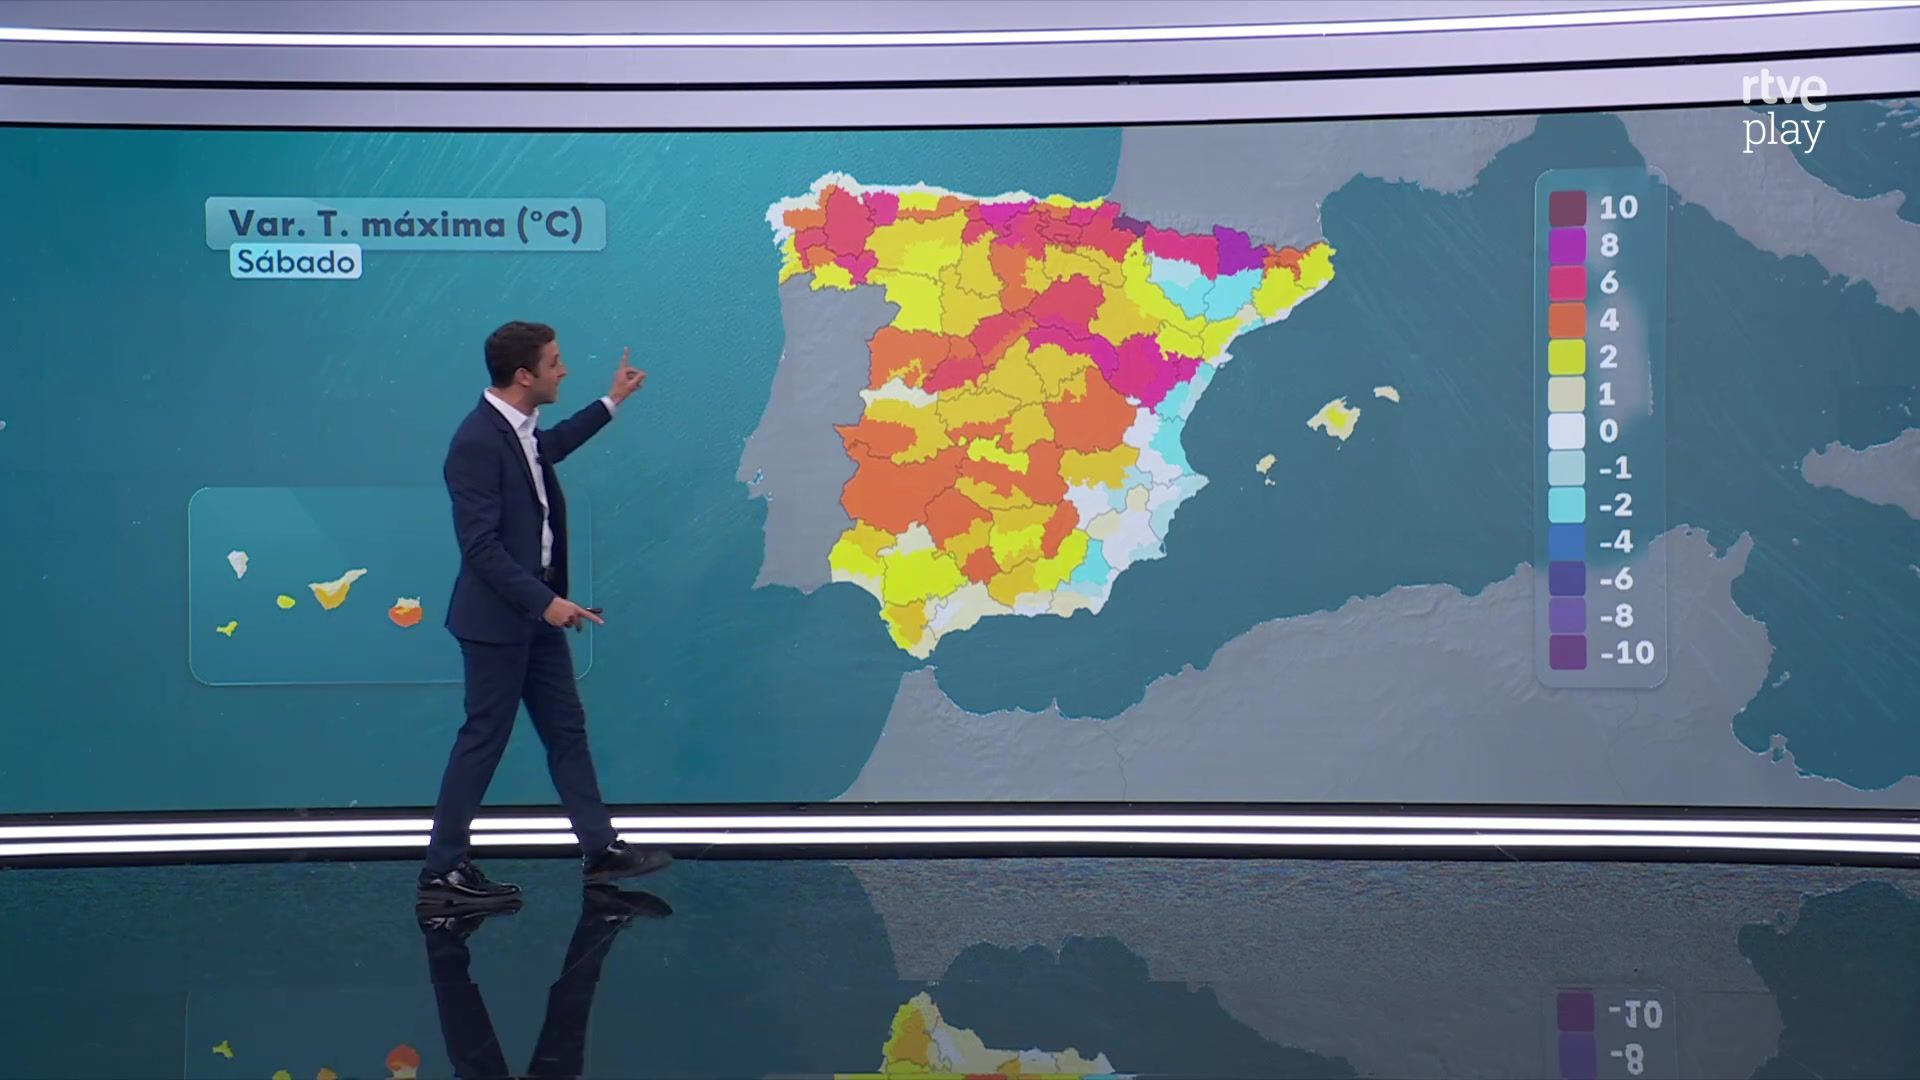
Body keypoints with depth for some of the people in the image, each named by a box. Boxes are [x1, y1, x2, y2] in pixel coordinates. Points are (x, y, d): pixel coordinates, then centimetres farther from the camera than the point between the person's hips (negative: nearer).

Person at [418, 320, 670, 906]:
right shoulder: (477, 441, -23)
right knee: (484, 738, -1)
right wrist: (545, 601, -25)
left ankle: (600, 848, 23)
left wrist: (612, 402, 38)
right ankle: (442, 870, 9)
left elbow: (550, 447, 32)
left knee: (566, 728, 14)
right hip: (497, 616, -9)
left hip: (536, 610, 9)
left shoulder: (520, 429, 6)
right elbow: (481, 546, -25)